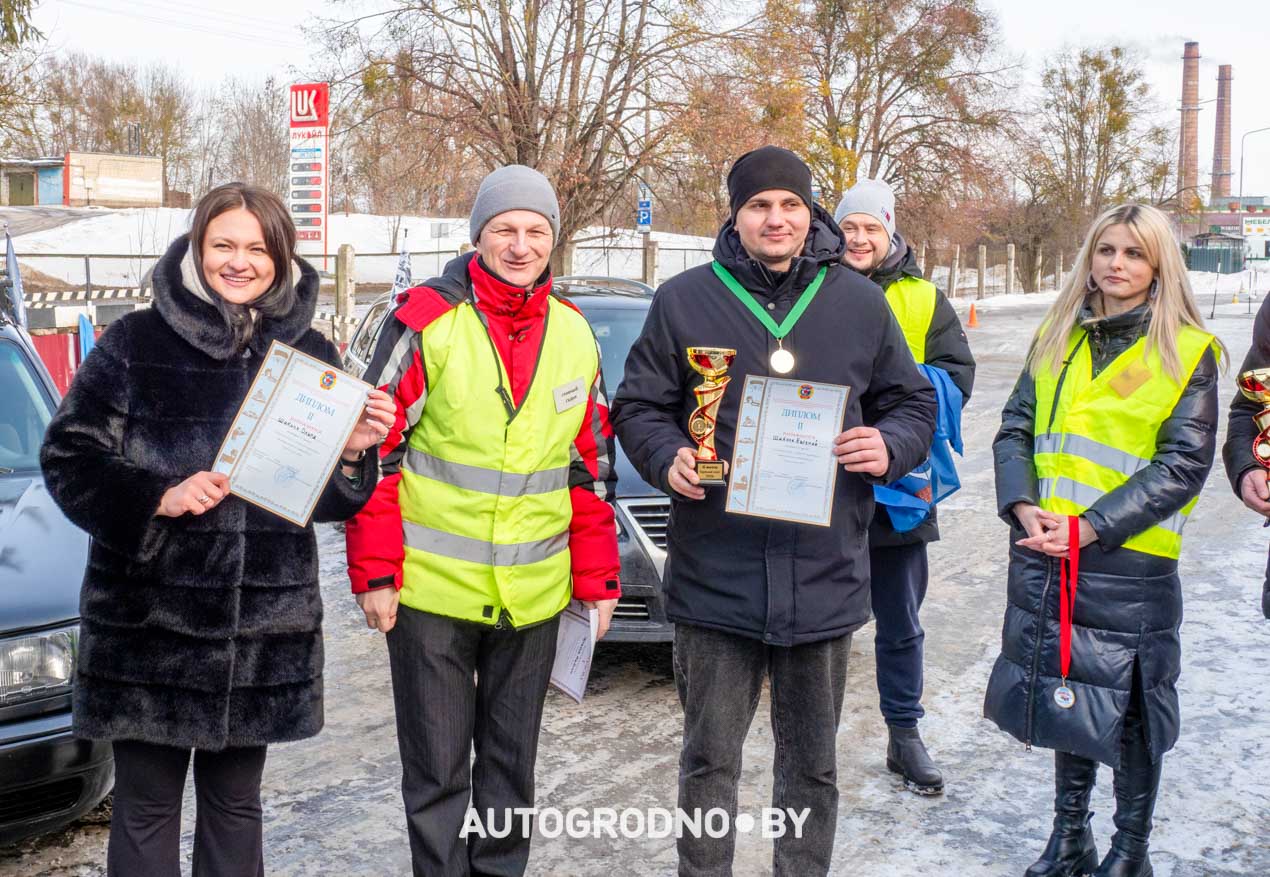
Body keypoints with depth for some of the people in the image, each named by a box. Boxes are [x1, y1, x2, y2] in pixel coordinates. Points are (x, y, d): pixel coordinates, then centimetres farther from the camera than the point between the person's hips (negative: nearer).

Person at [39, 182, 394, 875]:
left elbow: (326, 498, 9)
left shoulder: (311, 354, 6)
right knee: (145, 804, 8)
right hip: (147, 616, -2)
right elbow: (67, 456, -3)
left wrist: (353, 452, -12)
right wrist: (159, 497, -17)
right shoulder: (136, 341, -2)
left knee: (235, 803, 16)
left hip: (265, 622, 3)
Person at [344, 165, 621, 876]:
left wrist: (597, 579, 9)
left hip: (533, 597, 4)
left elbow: (591, 468, 11)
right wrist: (374, 571, -9)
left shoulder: (576, 335, 6)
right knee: (438, 769, 8)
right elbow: (377, 451, -6)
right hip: (431, 589, -3)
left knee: (512, 763, 17)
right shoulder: (426, 320, -7)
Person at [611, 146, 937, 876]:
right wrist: (668, 458, -15)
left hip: (826, 573, 2)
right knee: (710, 759, 9)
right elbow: (638, 406, 6)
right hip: (715, 572, -1)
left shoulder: (860, 303, 7)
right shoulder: (684, 301, 1)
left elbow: (914, 402, 13)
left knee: (813, 762, 16)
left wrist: (890, 447, -8)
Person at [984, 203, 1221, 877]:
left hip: (1130, 564, -4)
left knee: (1129, 708, 7)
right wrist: (1025, 507, -11)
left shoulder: (1188, 352, -4)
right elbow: (1016, 429, 7)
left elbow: (1183, 463, -10)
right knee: (1067, 693, 15)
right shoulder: (1057, 339, 10)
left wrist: (1092, 524, -18)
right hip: (1044, 554, 4)